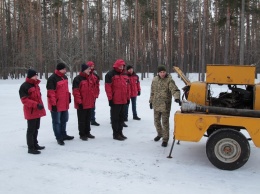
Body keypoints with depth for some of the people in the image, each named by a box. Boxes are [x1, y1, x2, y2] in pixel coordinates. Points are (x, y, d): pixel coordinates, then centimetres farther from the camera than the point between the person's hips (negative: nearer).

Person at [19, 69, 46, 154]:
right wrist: (36, 104, -28)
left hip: (38, 111, 9)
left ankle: (35, 144, 31)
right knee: (31, 130, -2)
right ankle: (30, 148, 5)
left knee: (36, 128, 18)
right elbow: (24, 100, -21)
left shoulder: (35, 84, 12)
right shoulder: (24, 86, -15)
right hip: (31, 111, -9)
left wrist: (40, 105, 19)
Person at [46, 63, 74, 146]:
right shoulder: (52, 79, -18)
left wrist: (69, 97, 21)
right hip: (56, 105, -9)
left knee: (64, 120, 20)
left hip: (64, 104, 9)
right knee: (57, 122, 4)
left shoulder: (64, 77, 10)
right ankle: (59, 138, 13)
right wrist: (53, 104, -22)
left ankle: (63, 135, 35)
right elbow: (50, 93, -21)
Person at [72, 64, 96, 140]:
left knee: (88, 119, 16)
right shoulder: (77, 79, -13)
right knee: (82, 119, 3)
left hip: (89, 103, 8)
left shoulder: (89, 78, 13)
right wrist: (79, 102, -18)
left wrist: (93, 99, 16)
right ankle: (82, 134, 13)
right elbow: (75, 91, -17)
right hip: (82, 104, -8)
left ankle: (87, 132, 27)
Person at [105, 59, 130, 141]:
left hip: (123, 100, 7)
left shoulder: (125, 75, 15)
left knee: (121, 117, 14)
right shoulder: (110, 74, -8)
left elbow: (127, 87, 18)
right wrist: (110, 98, -15)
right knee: (115, 117, 1)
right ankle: (116, 134, 8)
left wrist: (128, 97, 15)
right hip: (115, 100, -7)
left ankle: (120, 132, 25)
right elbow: (108, 87, -13)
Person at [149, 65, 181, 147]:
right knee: (156, 121, 17)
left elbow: (175, 90, -24)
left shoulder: (169, 80, -11)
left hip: (165, 106, -5)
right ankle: (160, 134, 41)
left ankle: (165, 139, 12)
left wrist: (177, 97, -42)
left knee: (165, 123, 0)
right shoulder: (154, 80, 5)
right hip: (156, 105, 5)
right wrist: (151, 101, 17)